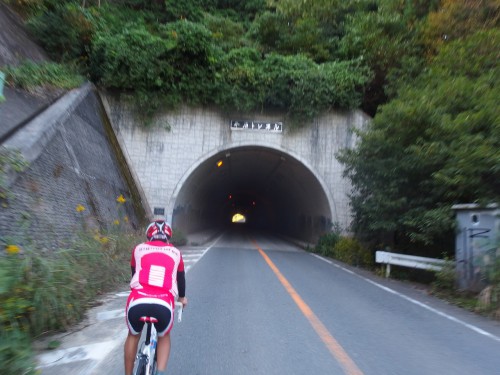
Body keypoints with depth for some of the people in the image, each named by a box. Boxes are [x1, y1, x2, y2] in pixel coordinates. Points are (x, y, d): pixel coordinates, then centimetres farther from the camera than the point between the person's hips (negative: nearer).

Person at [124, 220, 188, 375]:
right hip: (164, 304, 0)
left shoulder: (139, 249, 20)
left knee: (133, 335, 33)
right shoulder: (175, 252, 20)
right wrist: (182, 297, 54)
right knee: (164, 336, 30)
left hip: (138, 302, 1)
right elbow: (181, 278, 33)